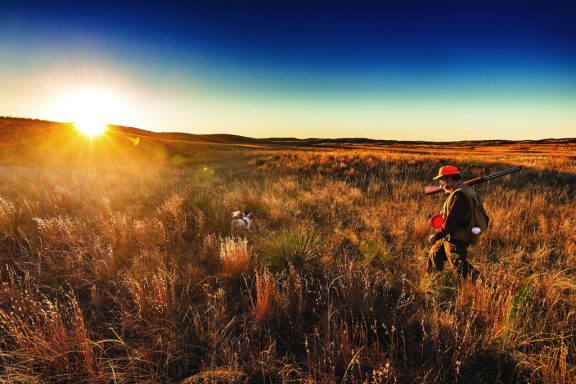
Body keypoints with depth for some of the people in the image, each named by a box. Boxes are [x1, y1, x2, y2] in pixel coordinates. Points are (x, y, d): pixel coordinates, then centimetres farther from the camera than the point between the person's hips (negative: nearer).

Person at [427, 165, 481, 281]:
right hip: (449, 237, 11)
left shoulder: (459, 195, -25)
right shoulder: (462, 191, 8)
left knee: (460, 267, -1)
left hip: (456, 241, -11)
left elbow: (450, 222, -26)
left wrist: (436, 236, -16)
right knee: (434, 255, 21)